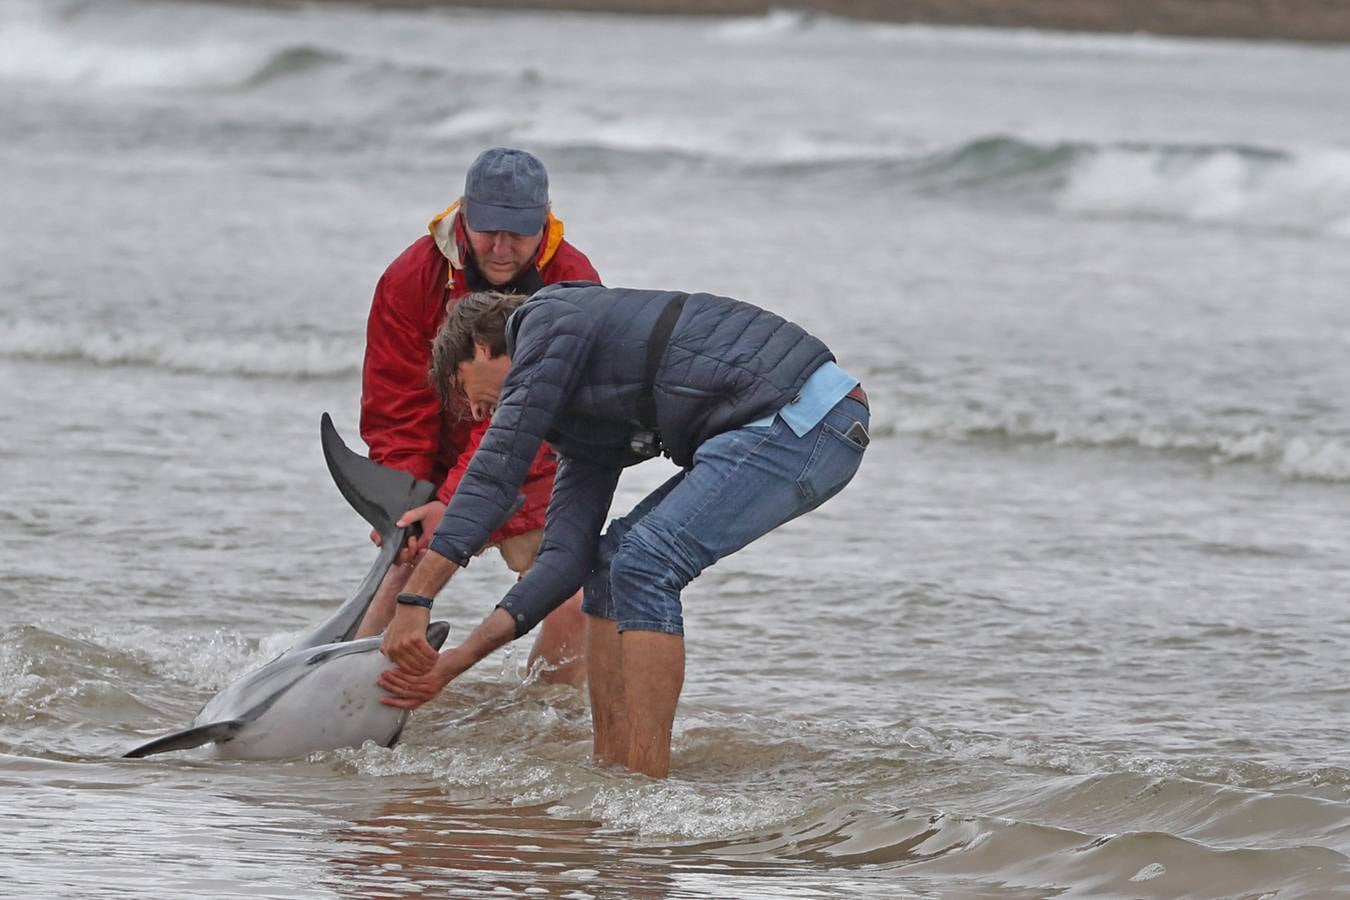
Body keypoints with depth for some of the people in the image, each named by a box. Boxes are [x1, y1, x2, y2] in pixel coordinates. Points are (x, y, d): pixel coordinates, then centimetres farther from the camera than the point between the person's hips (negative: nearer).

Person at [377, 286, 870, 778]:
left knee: (646, 564, -14)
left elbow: (495, 470, -8)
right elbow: (565, 557, 17)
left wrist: (415, 599, -9)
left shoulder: (547, 319, -1)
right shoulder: (580, 418, 24)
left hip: (806, 417, -10)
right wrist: (456, 662, 11)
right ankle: (611, 770, 12)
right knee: (614, 559, 13)